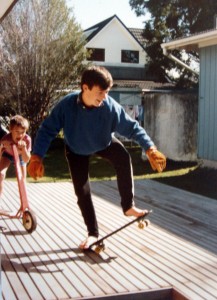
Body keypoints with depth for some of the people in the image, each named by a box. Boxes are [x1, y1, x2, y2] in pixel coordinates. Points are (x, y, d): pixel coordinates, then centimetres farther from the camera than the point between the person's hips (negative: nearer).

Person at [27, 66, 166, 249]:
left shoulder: (111, 106, -33)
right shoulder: (67, 105, -33)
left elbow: (132, 128, -26)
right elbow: (47, 130, -25)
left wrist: (150, 149, -36)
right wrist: (37, 157, -34)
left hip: (104, 143, 0)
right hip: (76, 150, 0)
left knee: (123, 157, -31)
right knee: (82, 191, -3)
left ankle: (128, 206, -17)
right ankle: (93, 233, 16)